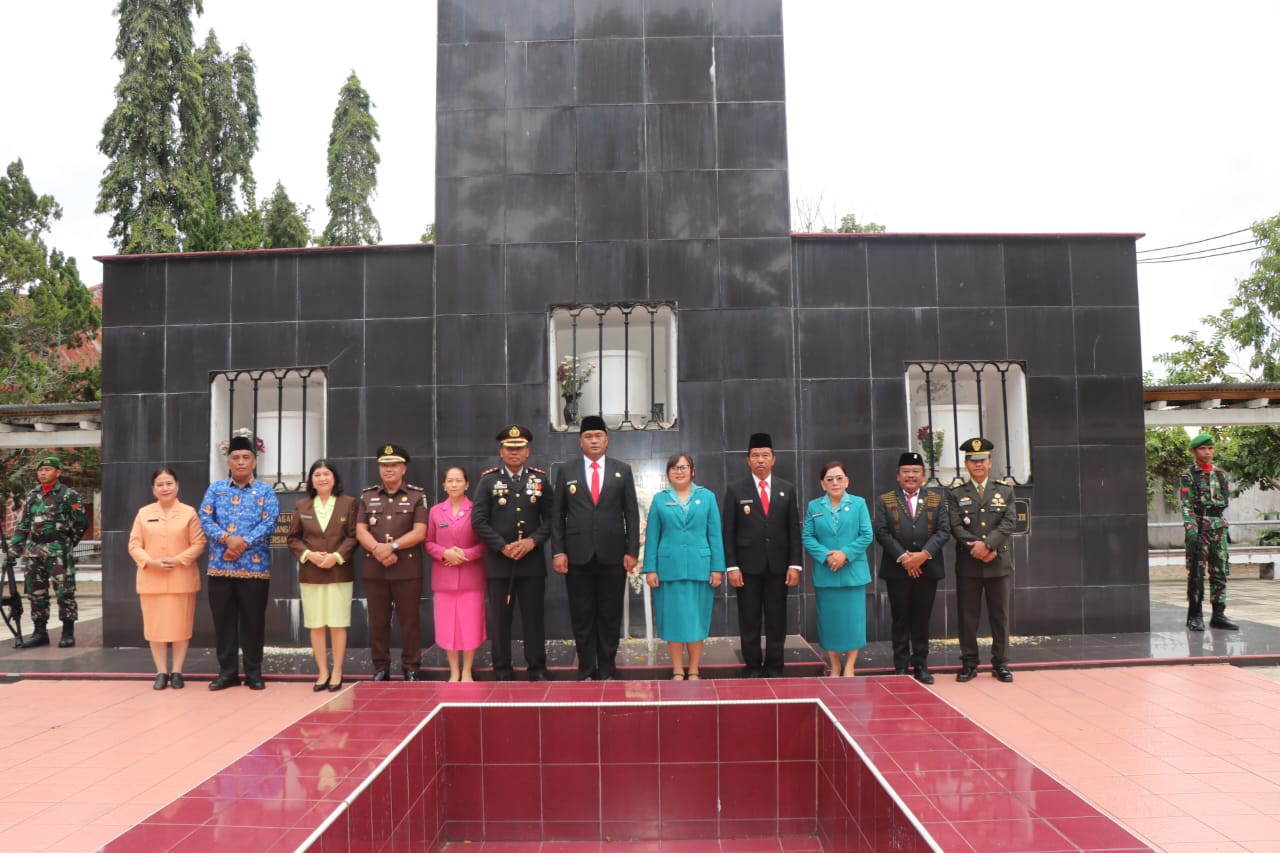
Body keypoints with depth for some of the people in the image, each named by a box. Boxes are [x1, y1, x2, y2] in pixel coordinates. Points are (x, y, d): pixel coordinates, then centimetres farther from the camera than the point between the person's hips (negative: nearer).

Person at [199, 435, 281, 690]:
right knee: (223, 620, 8)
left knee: (253, 621, 4)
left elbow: (268, 524, -8)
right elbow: (205, 520, -1)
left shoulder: (266, 492, 4)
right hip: (220, 566, 2)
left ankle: (253, 672, 14)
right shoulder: (215, 489, 10)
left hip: (255, 567, -2)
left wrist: (243, 543, -18)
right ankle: (227, 672, 19)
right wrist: (227, 538, -16)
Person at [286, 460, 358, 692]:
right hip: (310, 574, 2)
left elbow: (353, 535, -2)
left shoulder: (348, 503, 1)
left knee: (338, 624, 0)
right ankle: (322, 672, 16)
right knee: (316, 625, 5)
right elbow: (292, 538, 8)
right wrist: (308, 554, -8)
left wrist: (337, 556, -14)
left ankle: (336, 672, 11)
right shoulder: (302, 505, 8)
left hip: (339, 573, -2)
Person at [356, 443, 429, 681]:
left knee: (409, 621, 2)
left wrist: (392, 546, -18)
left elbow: (419, 532, -7)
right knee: (378, 621, 8)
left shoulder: (417, 496, 2)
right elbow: (360, 531, 2)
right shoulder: (367, 496, 11)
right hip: (373, 569, 3)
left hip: (408, 568, -3)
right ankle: (380, 668, 18)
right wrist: (378, 549, -15)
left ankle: (411, 668, 12)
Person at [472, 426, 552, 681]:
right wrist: (503, 547, -12)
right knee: (500, 619, 4)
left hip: (532, 560, 1)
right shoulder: (488, 480, 2)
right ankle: (502, 672, 14)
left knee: (534, 618, 5)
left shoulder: (540, 478, 7)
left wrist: (533, 541, -11)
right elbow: (479, 521, -3)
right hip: (499, 561, -1)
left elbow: (550, 517, 4)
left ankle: (537, 670, 14)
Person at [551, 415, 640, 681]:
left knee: (610, 617, 6)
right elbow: (557, 515, 5)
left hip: (612, 555, 0)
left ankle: (608, 672, 17)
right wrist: (558, 551, -3)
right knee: (582, 617, 5)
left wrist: (632, 550, -2)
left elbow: (631, 513, 5)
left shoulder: (622, 470, 7)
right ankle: (586, 672, 16)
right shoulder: (566, 471, 6)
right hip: (578, 556, 0)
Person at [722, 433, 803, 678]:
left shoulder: (787, 489, 7)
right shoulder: (735, 490, 2)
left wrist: (795, 565, -2)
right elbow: (729, 532, -1)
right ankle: (753, 667, 15)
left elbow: (794, 530, 5)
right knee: (749, 621, 4)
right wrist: (732, 567, -8)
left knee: (777, 620, 6)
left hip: (778, 565, 2)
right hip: (748, 565, -1)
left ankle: (774, 668, 17)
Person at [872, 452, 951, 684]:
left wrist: (924, 554, -14)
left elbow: (944, 531, 0)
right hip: (897, 570, -1)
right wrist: (903, 557, -14)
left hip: (928, 569, 1)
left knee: (922, 620, 7)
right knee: (901, 620, 4)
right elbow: (881, 533, -4)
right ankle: (901, 667, 11)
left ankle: (921, 666, 16)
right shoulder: (885, 501, 5)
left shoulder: (937, 498, 9)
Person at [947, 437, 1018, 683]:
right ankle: (969, 664, 12)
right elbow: (956, 527, -4)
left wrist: (987, 545, -17)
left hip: (999, 564, 1)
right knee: (967, 617, 3)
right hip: (968, 565, -1)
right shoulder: (955, 494, 6)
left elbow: (1008, 523, -3)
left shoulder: (1005, 491, 10)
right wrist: (976, 547, -17)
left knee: (1000, 616, 5)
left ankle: (1001, 663, 16)